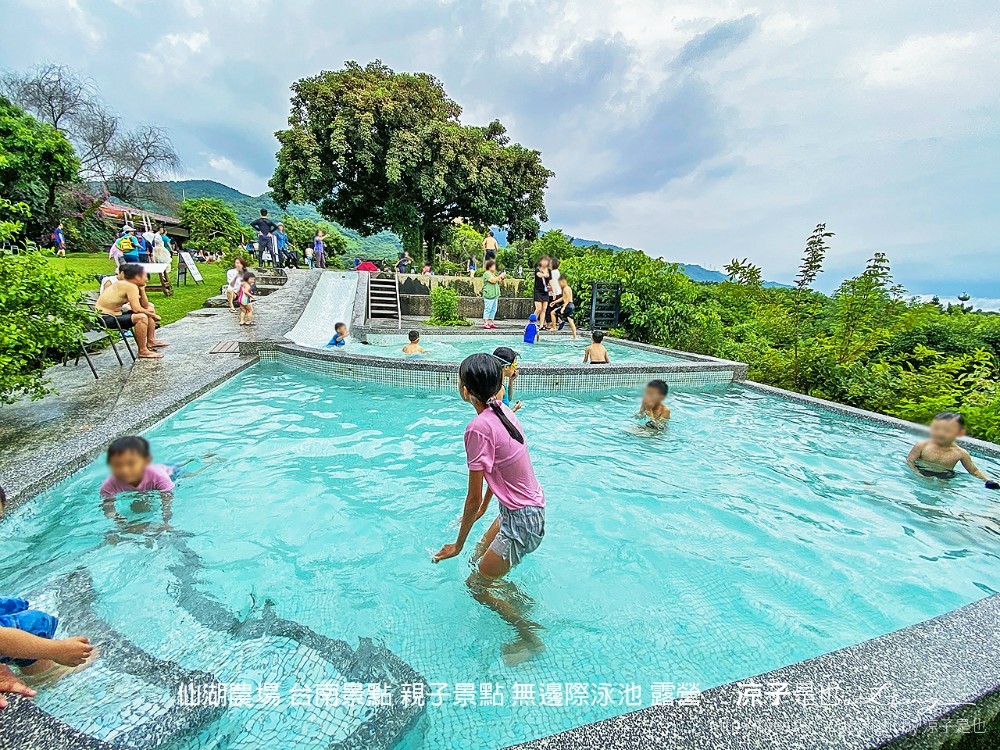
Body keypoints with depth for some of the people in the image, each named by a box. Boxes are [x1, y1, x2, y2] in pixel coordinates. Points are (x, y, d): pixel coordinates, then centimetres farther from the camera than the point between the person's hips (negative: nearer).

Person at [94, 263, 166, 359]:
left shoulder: (126, 284, 8)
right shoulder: (131, 286, -20)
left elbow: (145, 306, 6)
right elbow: (136, 309, -29)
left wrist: (141, 290, -4)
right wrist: (152, 315, -14)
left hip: (115, 313, 10)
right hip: (105, 318, -10)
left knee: (150, 310, 13)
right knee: (141, 317, -31)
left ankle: (151, 341, 22)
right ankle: (142, 351, -24)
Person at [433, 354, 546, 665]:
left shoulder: (478, 427, -26)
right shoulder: (502, 410, 0)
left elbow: (473, 498, -18)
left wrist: (458, 544, -4)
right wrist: (483, 509, 25)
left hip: (521, 519, -9)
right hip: (531, 509, 9)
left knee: (475, 585, 10)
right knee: (479, 560, 26)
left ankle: (530, 638, 26)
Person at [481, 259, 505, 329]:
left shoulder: (493, 274, 23)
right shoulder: (487, 273, -9)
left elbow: (497, 282, 27)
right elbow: (493, 280, -20)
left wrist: (502, 278, 11)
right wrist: (500, 276, -14)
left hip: (495, 294, 10)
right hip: (489, 295, -10)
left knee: (493, 309, 8)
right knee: (488, 309, -8)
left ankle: (491, 322, 12)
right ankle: (485, 323, -6)